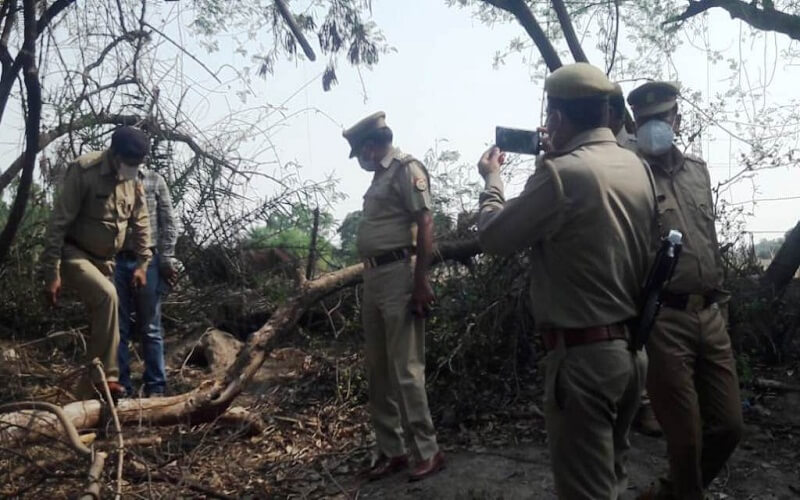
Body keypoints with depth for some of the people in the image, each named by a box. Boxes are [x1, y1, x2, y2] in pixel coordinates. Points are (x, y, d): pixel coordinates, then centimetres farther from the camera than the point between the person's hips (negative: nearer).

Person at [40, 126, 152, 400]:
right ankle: (105, 377, -23)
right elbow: (59, 223, -20)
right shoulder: (84, 170, -20)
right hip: (73, 253, -7)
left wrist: (142, 264, 3)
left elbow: (140, 224, 9)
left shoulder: (134, 181, -1)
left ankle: (88, 391, 21)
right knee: (107, 295, -31)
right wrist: (51, 272, -22)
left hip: (104, 259, 7)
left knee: (102, 313, 8)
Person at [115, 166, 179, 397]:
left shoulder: (154, 180, 7)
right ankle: (120, 386, 13)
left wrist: (167, 260, -5)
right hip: (114, 261, 1)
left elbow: (168, 222, 3)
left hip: (147, 260, -1)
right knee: (117, 328, 4)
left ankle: (155, 387, 10)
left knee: (150, 328, 4)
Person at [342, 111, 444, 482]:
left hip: (399, 276, -9)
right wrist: (368, 278, 14)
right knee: (377, 370, 12)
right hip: (373, 278, 9)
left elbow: (425, 226, -15)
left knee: (405, 369, -4)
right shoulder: (380, 175, 19)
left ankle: (427, 452, 9)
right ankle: (391, 450, 23)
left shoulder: (406, 168, -6)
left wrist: (421, 283, -20)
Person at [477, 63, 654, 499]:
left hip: (584, 356, -8)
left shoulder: (562, 173, -20)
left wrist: (492, 178, 6)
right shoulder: (636, 167, 5)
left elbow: (493, 237, -10)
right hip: (633, 347, 8)